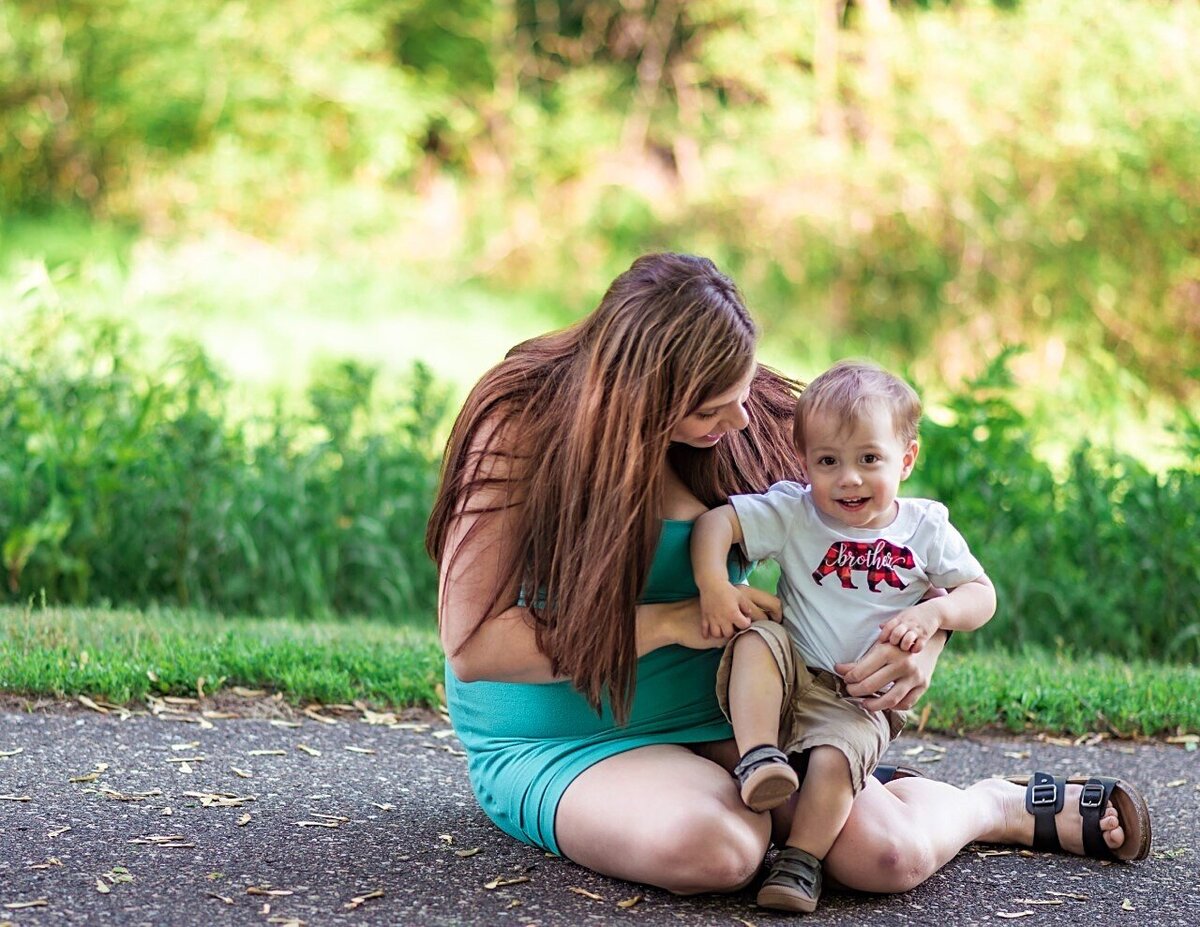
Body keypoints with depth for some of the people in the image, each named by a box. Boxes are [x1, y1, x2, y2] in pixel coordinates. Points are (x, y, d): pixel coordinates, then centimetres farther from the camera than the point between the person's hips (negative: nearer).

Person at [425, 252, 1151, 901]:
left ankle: (995, 805, 15)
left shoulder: (757, 421, -5)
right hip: (559, 743, -3)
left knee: (891, 855, -21)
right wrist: (671, 622, -22)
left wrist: (925, 641, -19)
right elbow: (472, 643, -22)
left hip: (721, 720, 3)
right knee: (711, 846, -35)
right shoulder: (521, 424, -17)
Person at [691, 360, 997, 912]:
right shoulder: (793, 514, 1)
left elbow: (982, 595, 6)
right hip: (790, 678, 1)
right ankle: (758, 758, -33)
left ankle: (801, 862, -18)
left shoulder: (925, 527, 4)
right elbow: (716, 522, -6)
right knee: (755, 641, -30)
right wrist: (713, 583, -24)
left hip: (860, 701, -1)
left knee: (837, 759, -31)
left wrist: (934, 611, -16)